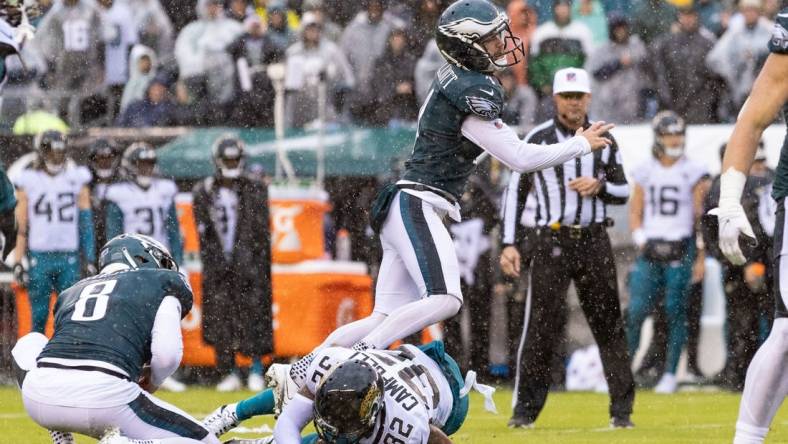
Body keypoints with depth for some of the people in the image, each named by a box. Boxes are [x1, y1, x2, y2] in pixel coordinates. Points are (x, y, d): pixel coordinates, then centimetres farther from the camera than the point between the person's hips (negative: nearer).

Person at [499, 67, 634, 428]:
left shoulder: (604, 140, 10)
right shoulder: (537, 139, 3)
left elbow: (623, 193, 14)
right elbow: (515, 191, 4)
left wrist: (599, 186, -9)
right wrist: (510, 244, -2)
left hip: (594, 240, 2)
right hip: (551, 242, -2)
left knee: (608, 323, 2)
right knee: (541, 324, -8)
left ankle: (622, 409, 7)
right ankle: (525, 409, -1)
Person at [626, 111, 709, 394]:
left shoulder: (693, 173, 2)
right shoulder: (645, 172, 9)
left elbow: (701, 218, 2)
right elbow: (635, 212, 15)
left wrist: (701, 256, -1)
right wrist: (641, 240, -3)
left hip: (681, 250, -2)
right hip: (650, 251, 2)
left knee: (676, 314, -1)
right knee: (636, 310, -6)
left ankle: (670, 375, 6)